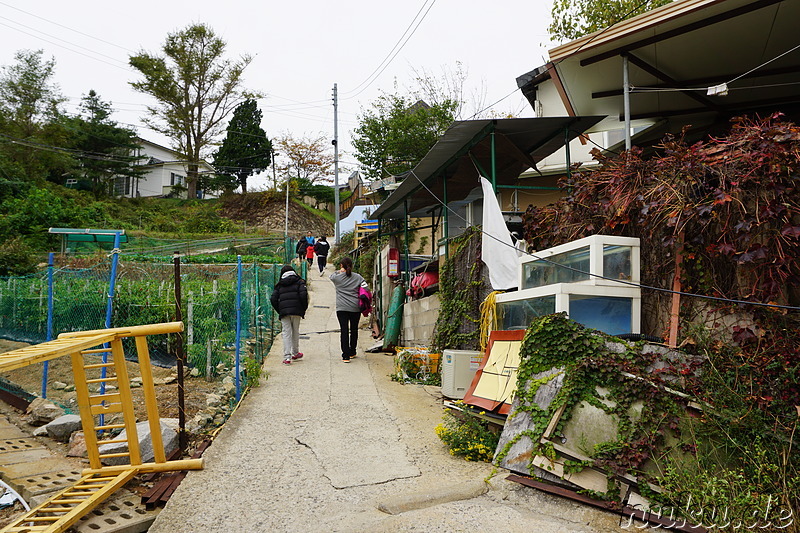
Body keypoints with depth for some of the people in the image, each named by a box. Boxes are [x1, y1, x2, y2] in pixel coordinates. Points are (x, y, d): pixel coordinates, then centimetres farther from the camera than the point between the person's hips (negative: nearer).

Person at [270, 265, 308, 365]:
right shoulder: (299, 282, 9)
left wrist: (279, 311, 13)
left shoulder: (279, 284, 16)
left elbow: (273, 299, 7)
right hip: (296, 311, -1)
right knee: (295, 332, 14)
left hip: (283, 312, 1)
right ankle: (295, 353, 27)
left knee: (286, 333, 1)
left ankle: (287, 357, -7)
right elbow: (303, 295, -7)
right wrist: (304, 309, 2)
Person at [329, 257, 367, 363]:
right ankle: (352, 352, 27)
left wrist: (339, 271, 12)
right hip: (356, 308, 2)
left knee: (344, 331, -3)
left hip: (341, 308, -2)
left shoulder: (337, 277, -1)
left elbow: (331, 276, 22)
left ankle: (346, 356, -7)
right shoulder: (357, 277, 3)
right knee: (354, 330, 15)